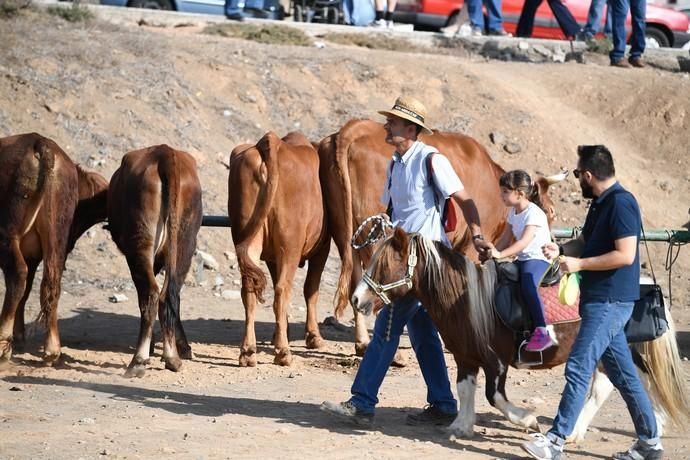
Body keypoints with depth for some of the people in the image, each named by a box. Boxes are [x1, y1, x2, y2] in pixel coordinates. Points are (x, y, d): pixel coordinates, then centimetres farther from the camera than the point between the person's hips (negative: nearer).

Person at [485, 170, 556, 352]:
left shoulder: (534, 214, -16)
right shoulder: (513, 212, 12)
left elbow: (524, 241, -27)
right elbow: (506, 238, 11)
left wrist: (500, 254, -38)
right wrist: (490, 253, -6)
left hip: (538, 258, -10)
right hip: (522, 259, 10)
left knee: (527, 285, -36)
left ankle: (542, 332, -36)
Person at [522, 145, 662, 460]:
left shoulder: (621, 203, -16)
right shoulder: (600, 204, 13)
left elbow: (625, 254, -23)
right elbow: (587, 242, 25)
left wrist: (579, 264, -19)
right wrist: (560, 251, 6)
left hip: (609, 302, -10)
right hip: (600, 301, 10)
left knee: (578, 368, -10)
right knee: (623, 374, 12)